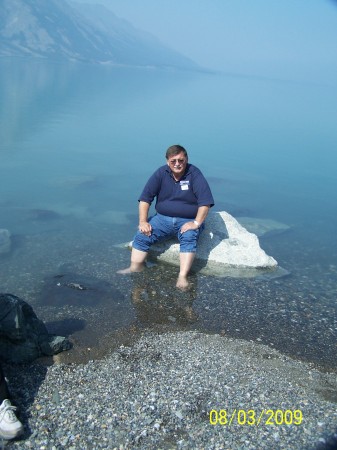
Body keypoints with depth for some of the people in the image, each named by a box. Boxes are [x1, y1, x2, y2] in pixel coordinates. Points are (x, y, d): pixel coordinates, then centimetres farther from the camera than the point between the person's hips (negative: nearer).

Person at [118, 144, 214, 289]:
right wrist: (143, 221, -12)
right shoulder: (161, 173, -1)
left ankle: (182, 277, -40)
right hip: (162, 218, 4)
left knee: (189, 237, -34)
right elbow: (145, 198, -2)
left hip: (188, 221, -3)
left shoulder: (194, 174, -9)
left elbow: (205, 202, -15)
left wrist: (196, 223, -25)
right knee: (142, 235, -17)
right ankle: (134, 269, -14)